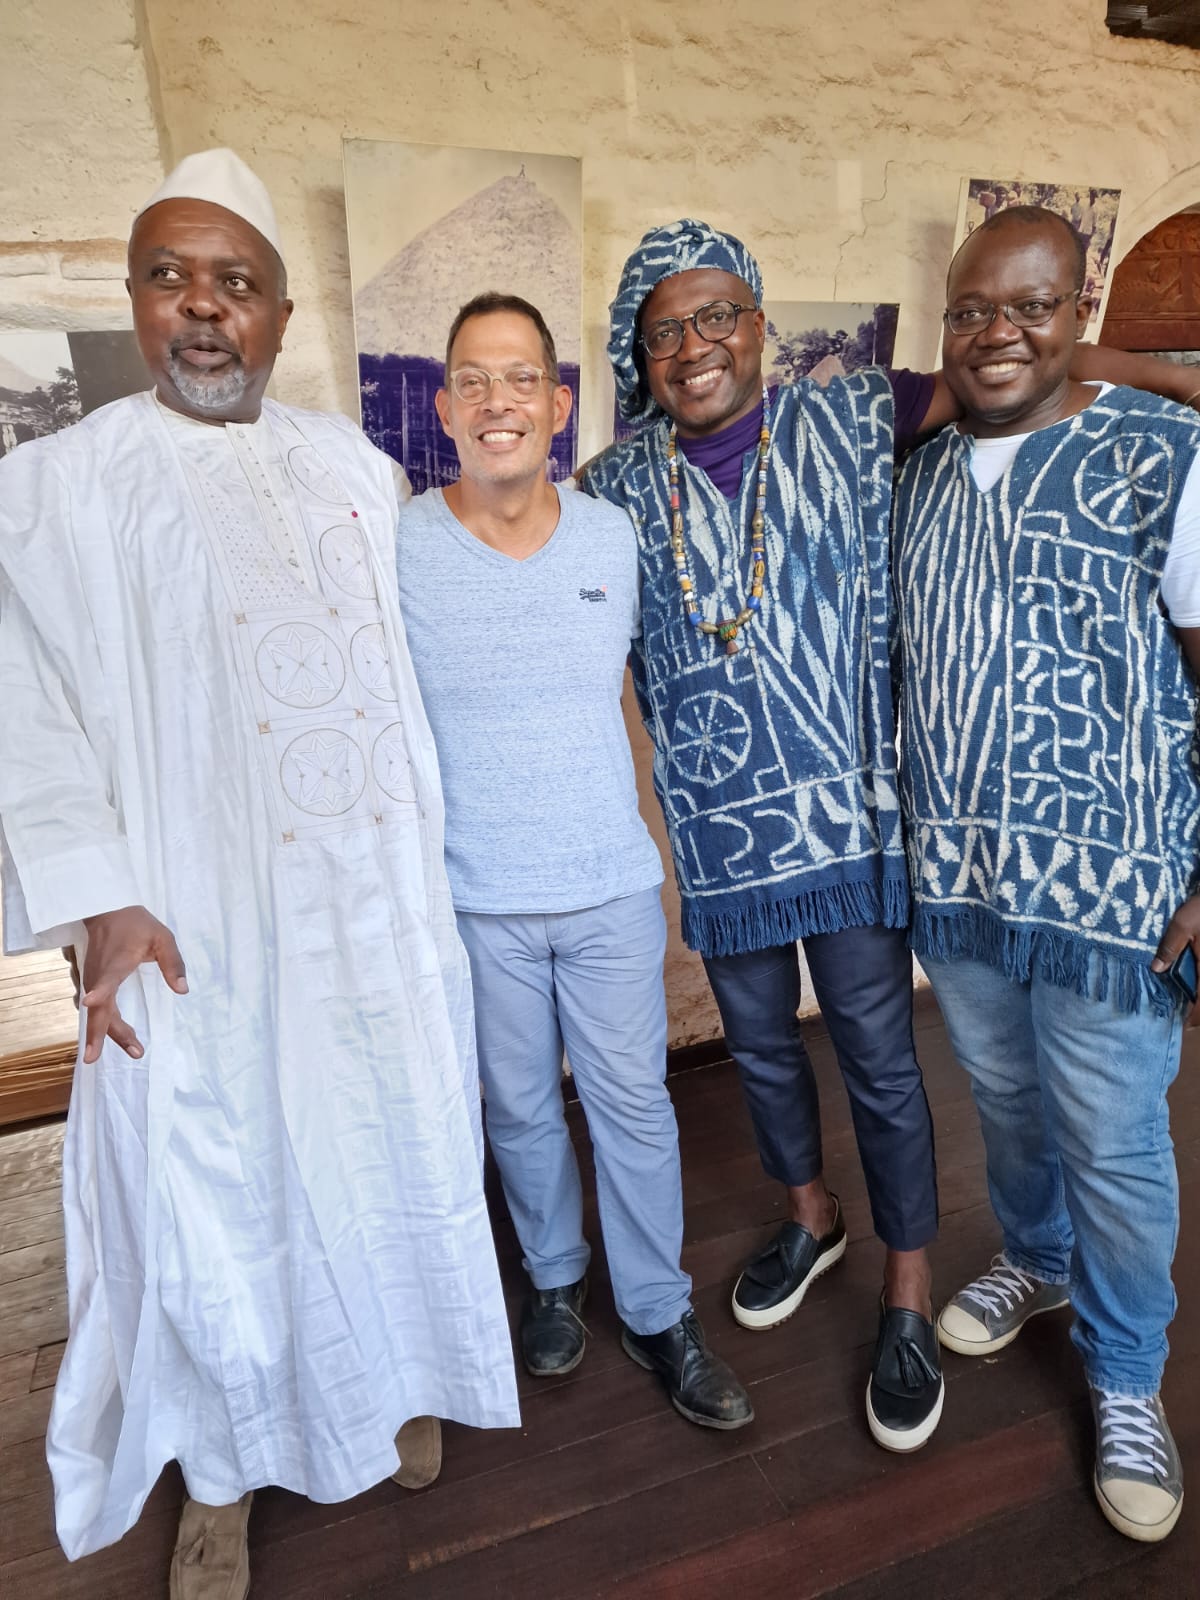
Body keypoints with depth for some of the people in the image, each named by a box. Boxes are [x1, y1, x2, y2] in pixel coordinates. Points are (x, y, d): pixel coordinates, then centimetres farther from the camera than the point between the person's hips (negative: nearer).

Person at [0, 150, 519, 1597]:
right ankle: (220, 1472, 38)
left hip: (378, 907, 4)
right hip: (197, 931, -3)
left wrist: (428, 856, 10)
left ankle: (393, 1383, 45)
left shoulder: (355, 468, 11)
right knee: (213, 1193, 10)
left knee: (394, 1158, 16)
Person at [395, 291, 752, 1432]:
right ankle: (554, 1277, 45)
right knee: (519, 1107, 17)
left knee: (634, 1103, 12)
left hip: (612, 883, 2)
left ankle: (658, 1313, 34)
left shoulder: (615, 535, 0)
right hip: (476, 899, -1)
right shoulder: (395, 547, -9)